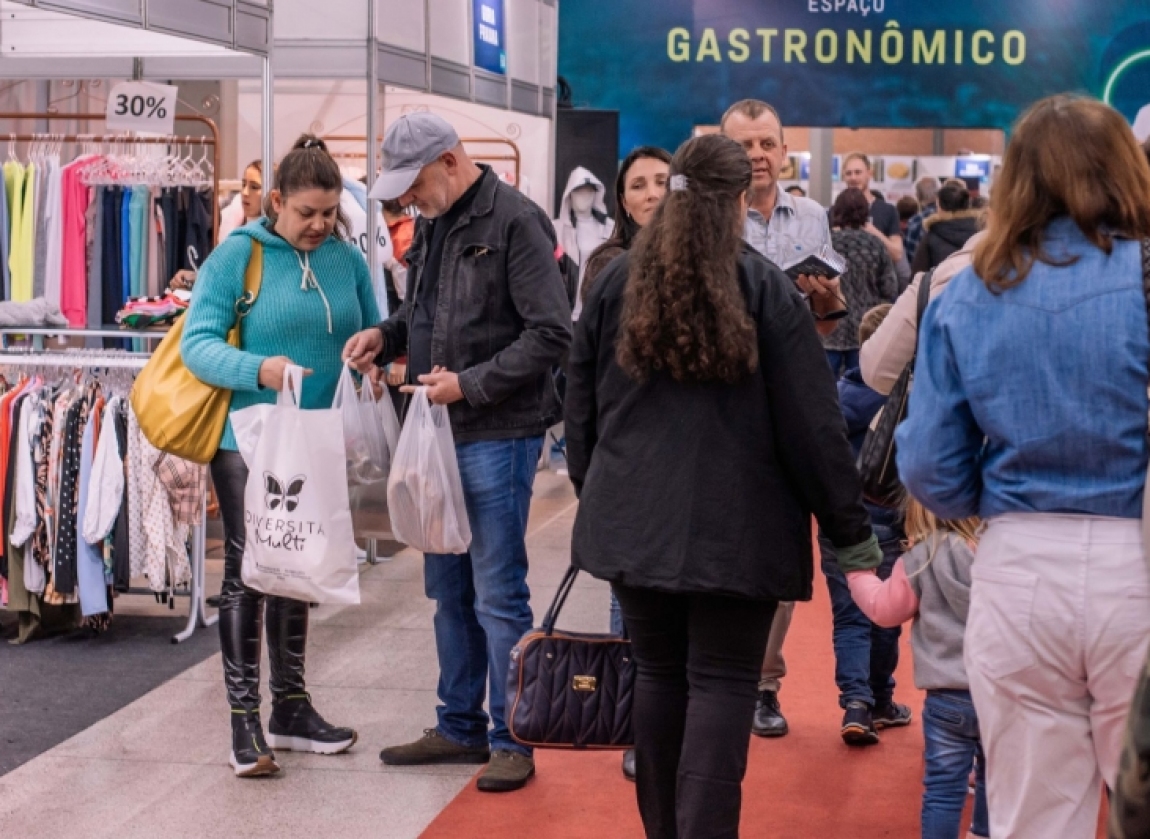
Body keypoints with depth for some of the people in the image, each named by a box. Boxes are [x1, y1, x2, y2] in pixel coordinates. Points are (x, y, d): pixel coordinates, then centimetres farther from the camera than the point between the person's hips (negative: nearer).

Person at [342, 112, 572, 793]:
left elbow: (551, 333, -17)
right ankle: (461, 726, 27)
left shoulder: (514, 220, -14)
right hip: (441, 430, 9)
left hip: (499, 435, -9)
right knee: (449, 589, 15)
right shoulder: (433, 225, 12)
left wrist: (471, 385, -19)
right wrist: (386, 335, 4)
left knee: (498, 593, -2)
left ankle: (511, 740, 8)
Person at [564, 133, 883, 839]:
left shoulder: (616, 282, 5)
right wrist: (851, 531, -1)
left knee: (659, 675, 14)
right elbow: (812, 424, -7)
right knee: (723, 684, -1)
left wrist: (594, 492, 25)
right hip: (737, 525, -4)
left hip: (634, 516, 4)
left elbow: (581, 409, 12)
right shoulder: (766, 289, -7)